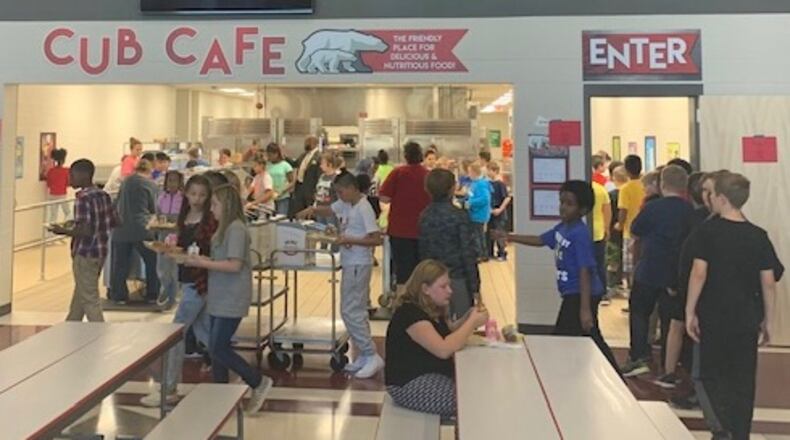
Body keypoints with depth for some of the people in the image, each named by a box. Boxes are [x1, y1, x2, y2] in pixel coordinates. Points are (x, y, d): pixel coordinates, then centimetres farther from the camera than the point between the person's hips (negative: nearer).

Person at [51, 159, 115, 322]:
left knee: (89, 299, -1)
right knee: (80, 293, 24)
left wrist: (63, 231, -11)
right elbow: (113, 222, 11)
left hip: (85, 254, -9)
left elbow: (85, 231, -24)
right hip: (101, 251, 9)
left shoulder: (83, 198, -18)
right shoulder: (104, 195, 5)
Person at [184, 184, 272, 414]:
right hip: (218, 299, 10)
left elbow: (234, 265, -22)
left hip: (231, 301, -10)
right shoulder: (225, 228, 14)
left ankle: (259, 382, 7)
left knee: (218, 349, -7)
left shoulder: (236, 229, -16)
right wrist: (201, 259, 3)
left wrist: (202, 263, -17)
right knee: (216, 349, 12)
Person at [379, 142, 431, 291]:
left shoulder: (398, 172, -10)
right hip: (422, 230, 3)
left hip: (400, 229, -2)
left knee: (403, 272, 3)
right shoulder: (429, 175, -2)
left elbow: (384, 198, -14)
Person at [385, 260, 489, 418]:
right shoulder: (410, 314, -21)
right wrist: (473, 322, -21)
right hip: (409, 386, -10)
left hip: (434, 375, 10)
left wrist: (469, 317, 1)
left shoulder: (433, 310, 9)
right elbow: (444, 349, -30)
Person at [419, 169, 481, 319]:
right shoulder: (459, 216, -14)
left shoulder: (424, 216, 2)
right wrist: (474, 285, -7)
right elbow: (468, 254, -13)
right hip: (458, 279, -5)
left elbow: (422, 251, 9)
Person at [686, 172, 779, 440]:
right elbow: (768, 283, 2)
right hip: (746, 319, 4)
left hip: (713, 317, -3)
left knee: (707, 375, 8)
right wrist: (767, 321, 11)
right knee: (743, 380, 13)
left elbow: (699, 273, -15)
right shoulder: (759, 236, 1)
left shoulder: (708, 231, -9)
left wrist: (690, 311, -8)